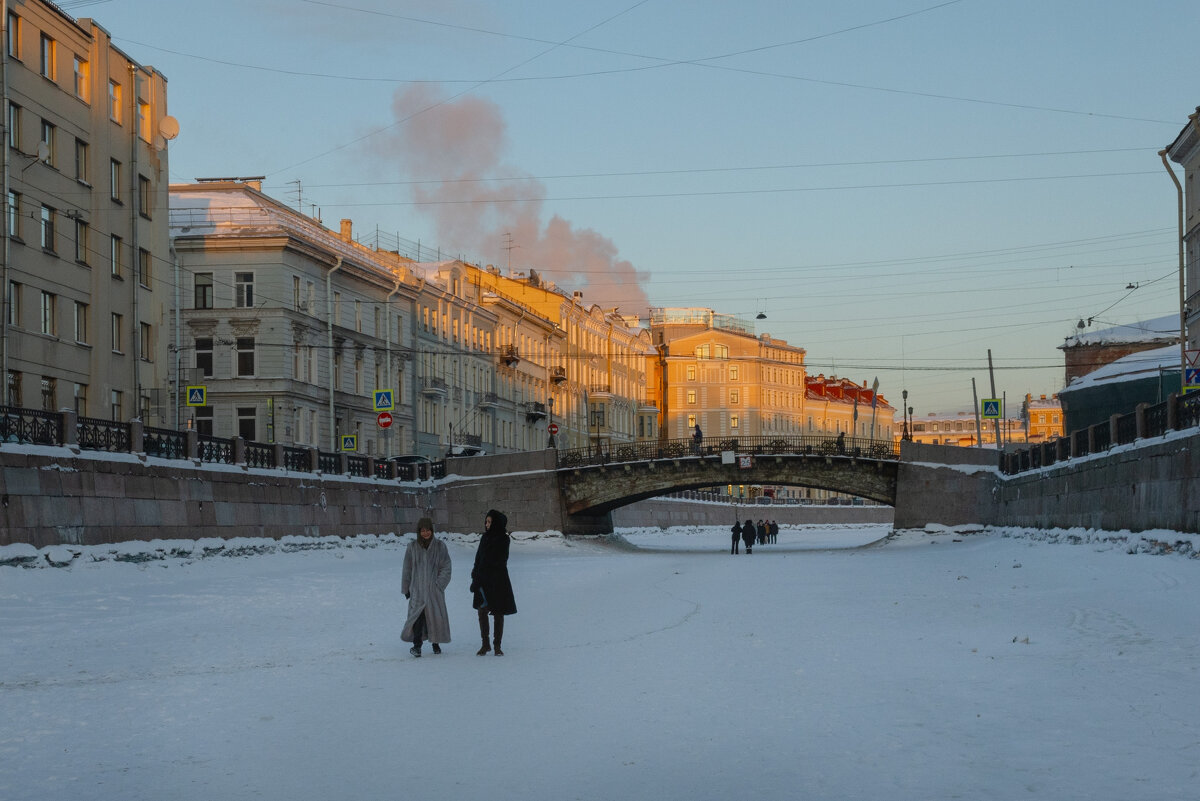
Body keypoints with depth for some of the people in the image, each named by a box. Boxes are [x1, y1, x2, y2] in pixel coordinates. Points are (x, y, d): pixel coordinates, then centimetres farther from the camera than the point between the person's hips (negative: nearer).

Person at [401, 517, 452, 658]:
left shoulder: (440, 546, 3)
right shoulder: (412, 547, 5)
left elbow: (446, 568, 2)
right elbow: (407, 569, 11)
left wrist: (439, 584, -9)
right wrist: (406, 588, 10)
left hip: (434, 589, 0)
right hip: (417, 589, 0)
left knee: (436, 615, 3)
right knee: (418, 615, -13)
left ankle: (436, 643, 20)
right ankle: (417, 645, -9)